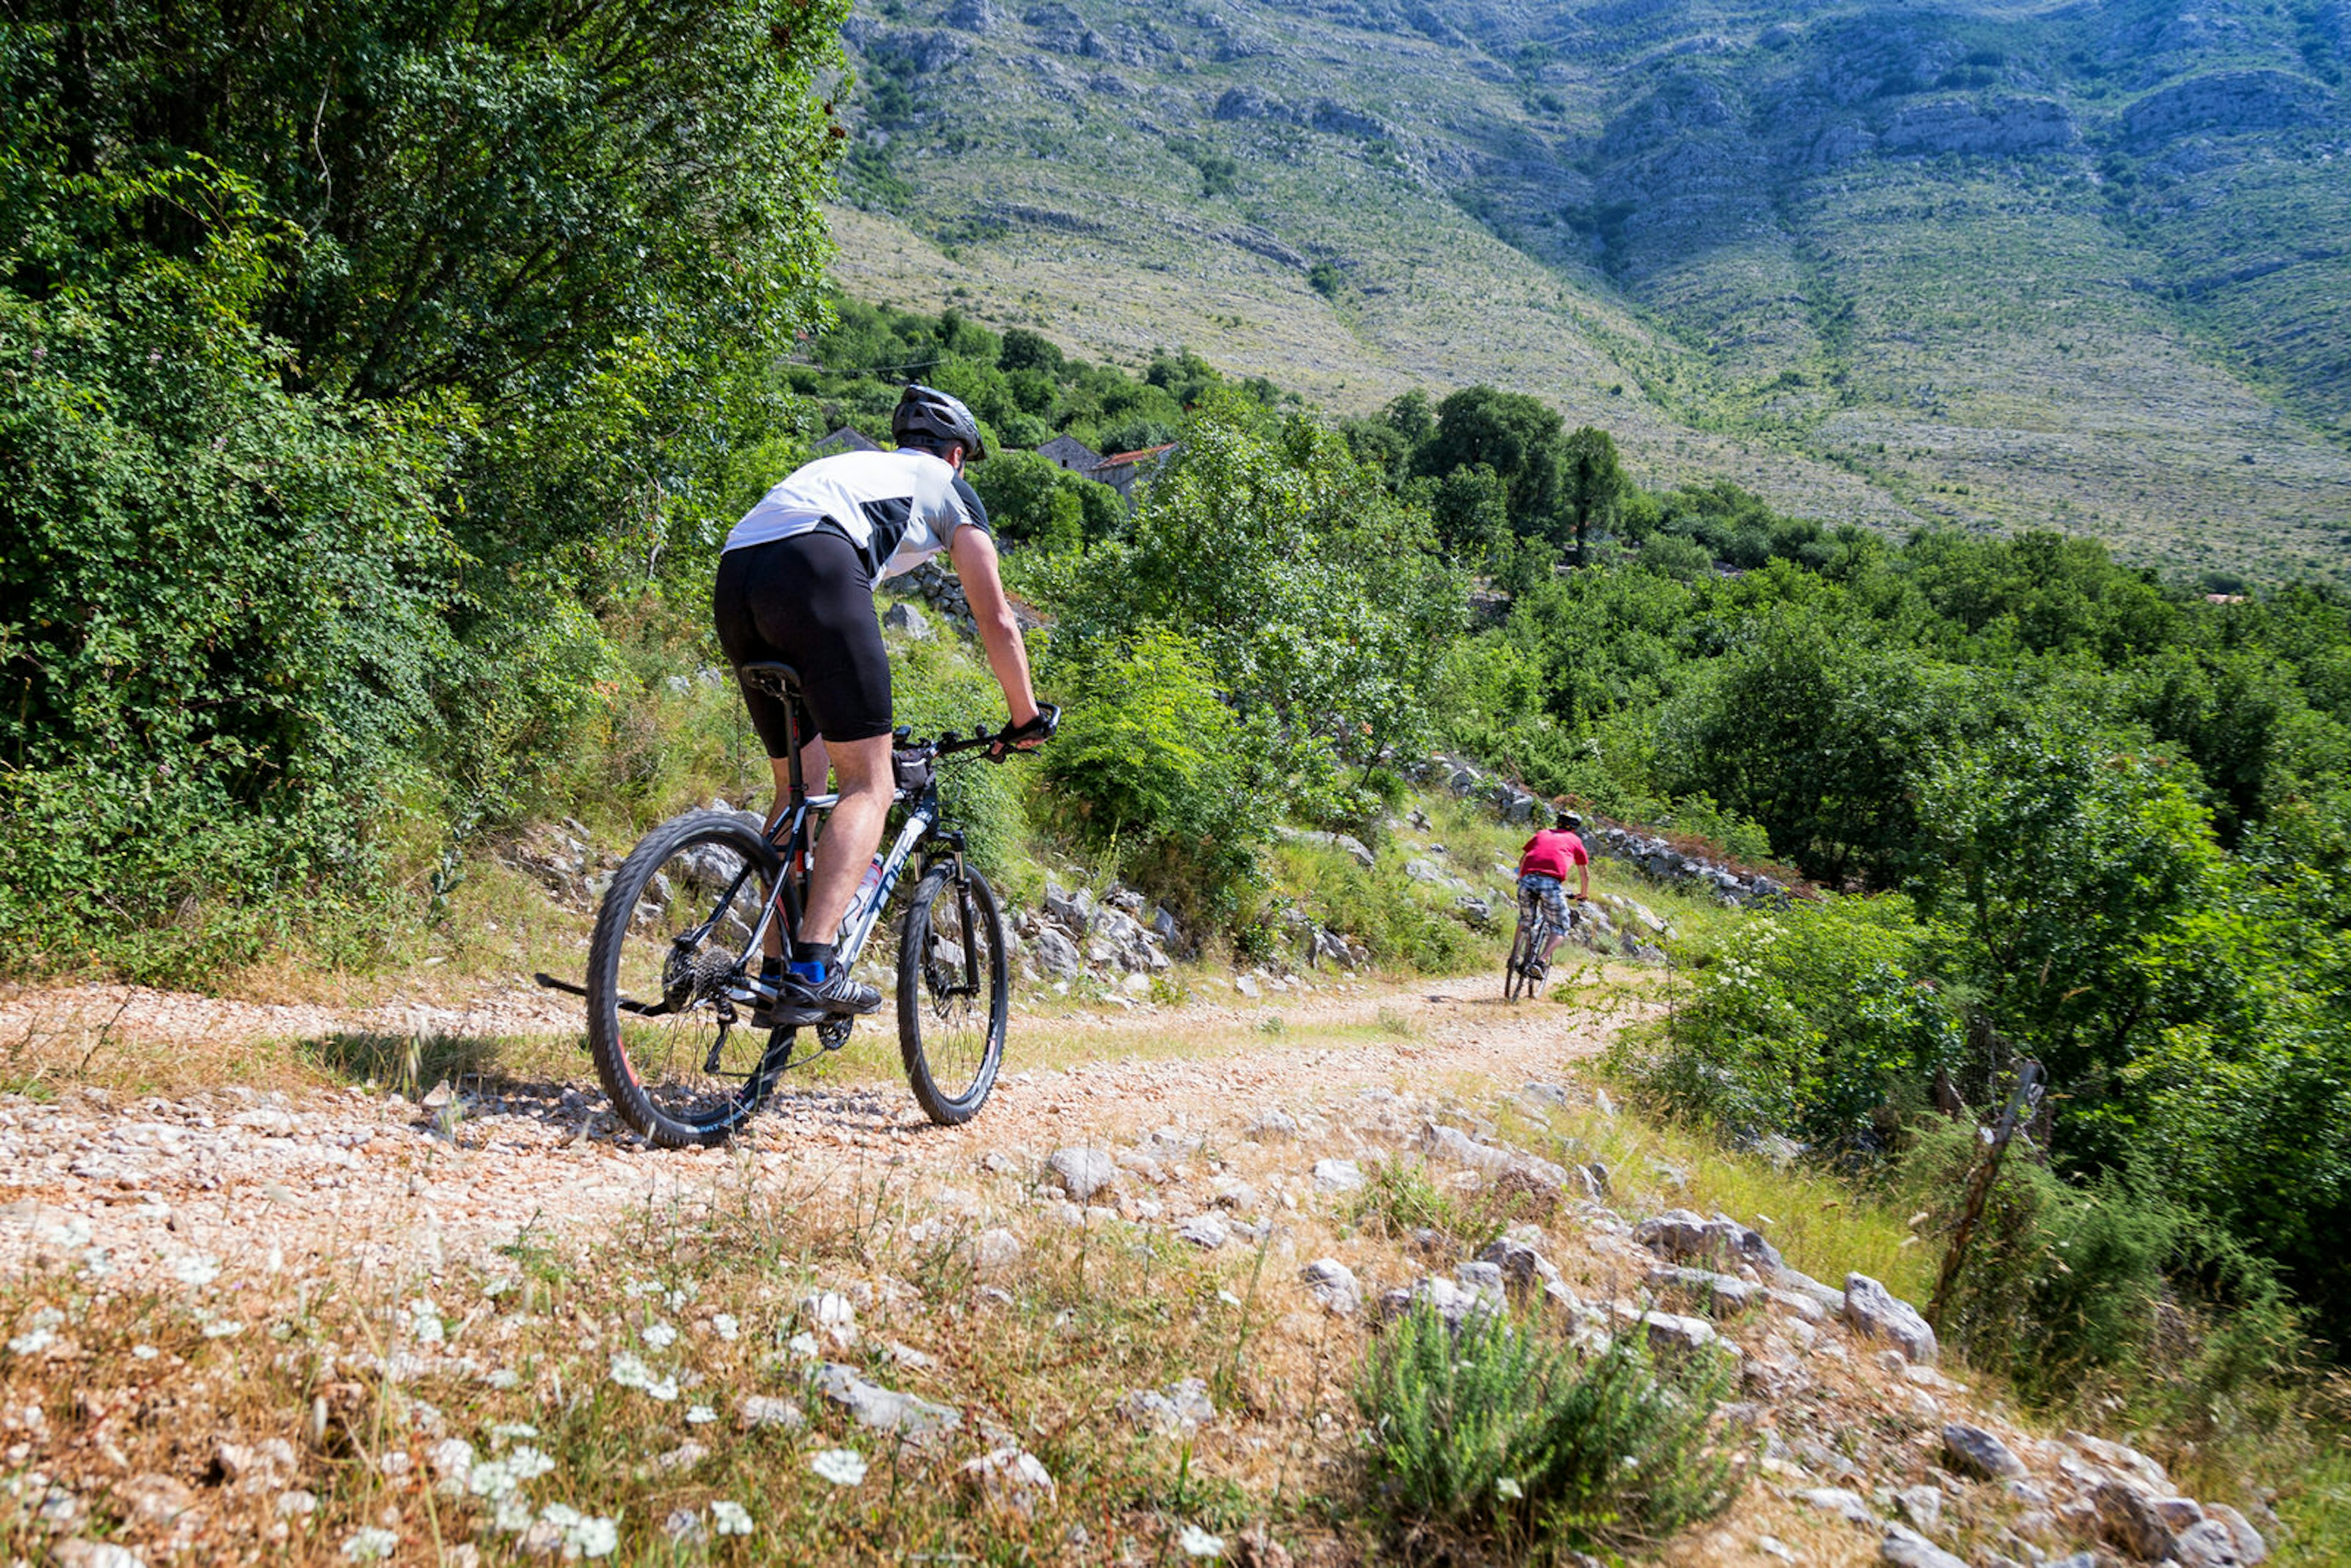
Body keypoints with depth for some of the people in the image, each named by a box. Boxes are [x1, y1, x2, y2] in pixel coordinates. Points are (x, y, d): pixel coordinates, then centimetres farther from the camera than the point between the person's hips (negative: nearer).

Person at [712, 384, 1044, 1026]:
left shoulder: (843, 465, 42)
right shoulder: (947, 487, 25)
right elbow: (997, 620, 23)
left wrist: (860, 722, 54)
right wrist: (1026, 718, 35)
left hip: (733, 571, 7)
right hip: (814, 568, -7)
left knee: (799, 781, 17)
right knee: (870, 783, -3)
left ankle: (776, 973, 13)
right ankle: (812, 970, -17)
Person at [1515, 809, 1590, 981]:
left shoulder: (1542, 834, 29)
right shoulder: (1574, 841, 24)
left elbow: (1522, 859, 36)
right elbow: (1585, 874, 30)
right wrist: (1584, 895, 46)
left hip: (1528, 880, 3)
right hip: (1551, 883, -3)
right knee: (1560, 928, 11)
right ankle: (1541, 961, -9)